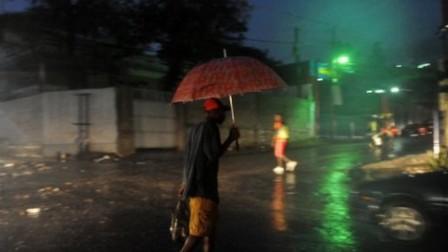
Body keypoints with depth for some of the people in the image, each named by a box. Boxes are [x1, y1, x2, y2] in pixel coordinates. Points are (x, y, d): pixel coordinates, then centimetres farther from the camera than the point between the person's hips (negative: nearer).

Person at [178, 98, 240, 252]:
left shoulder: (197, 128, 16)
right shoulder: (210, 128, -13)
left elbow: (188, 157, 19)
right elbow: (213, 155, -22)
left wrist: (185, 182, 25)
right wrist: (231, 139, -11)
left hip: (195, 182, 10)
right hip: (203, 186, -10)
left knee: (209, 227, 18)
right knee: (199, 231, -7)